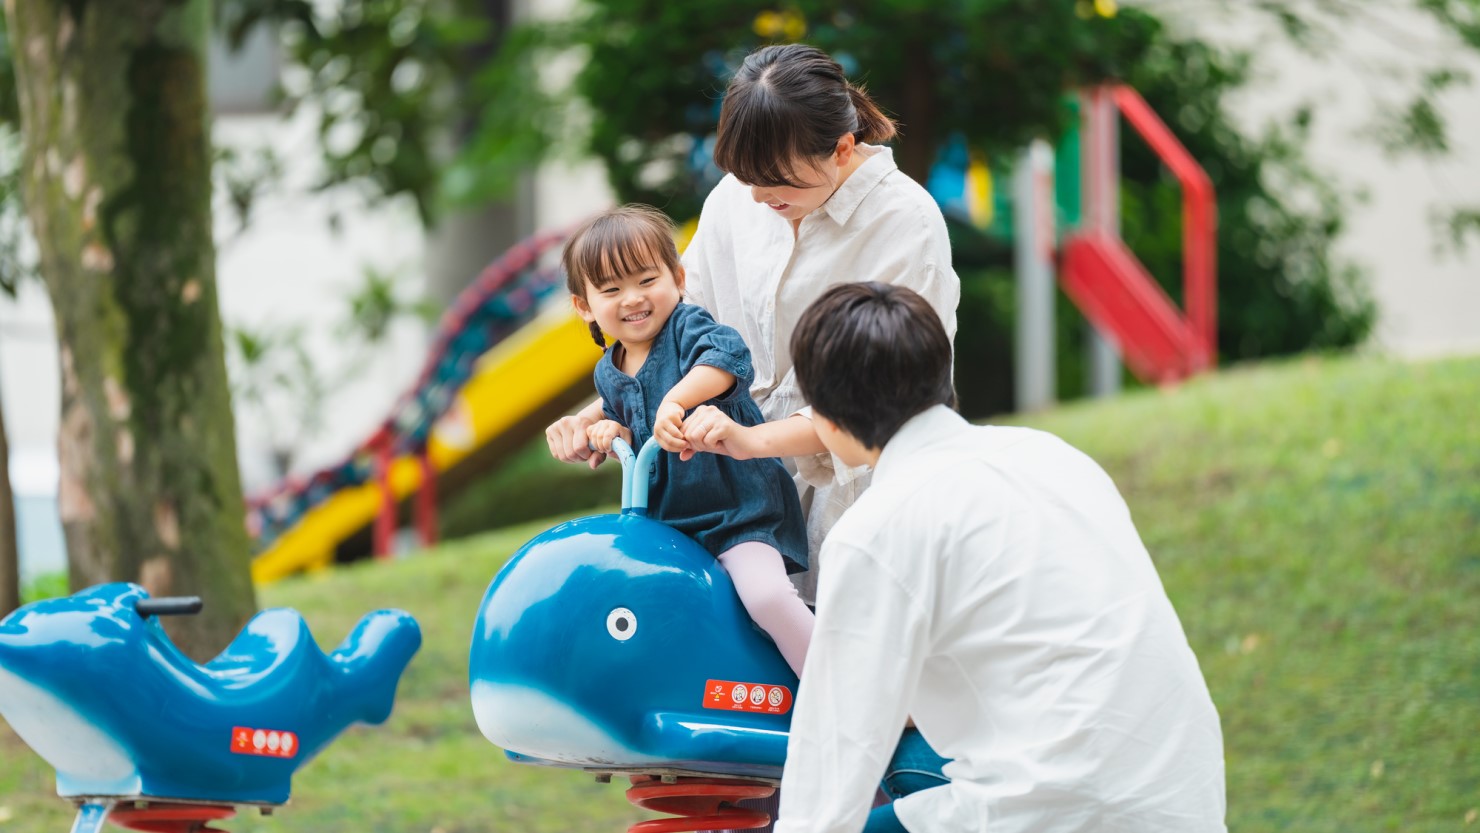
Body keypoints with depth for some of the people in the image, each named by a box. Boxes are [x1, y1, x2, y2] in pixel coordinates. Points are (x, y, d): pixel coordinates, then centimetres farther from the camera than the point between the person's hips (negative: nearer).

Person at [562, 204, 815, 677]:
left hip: (738, 512, -8)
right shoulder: (608, 375, 7)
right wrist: (612, 433, -2)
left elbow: (729, 357, -37)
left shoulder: (688, 328, -14)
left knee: (766, 595, -27)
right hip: (665, 519, 8)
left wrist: (674, 400, -52)